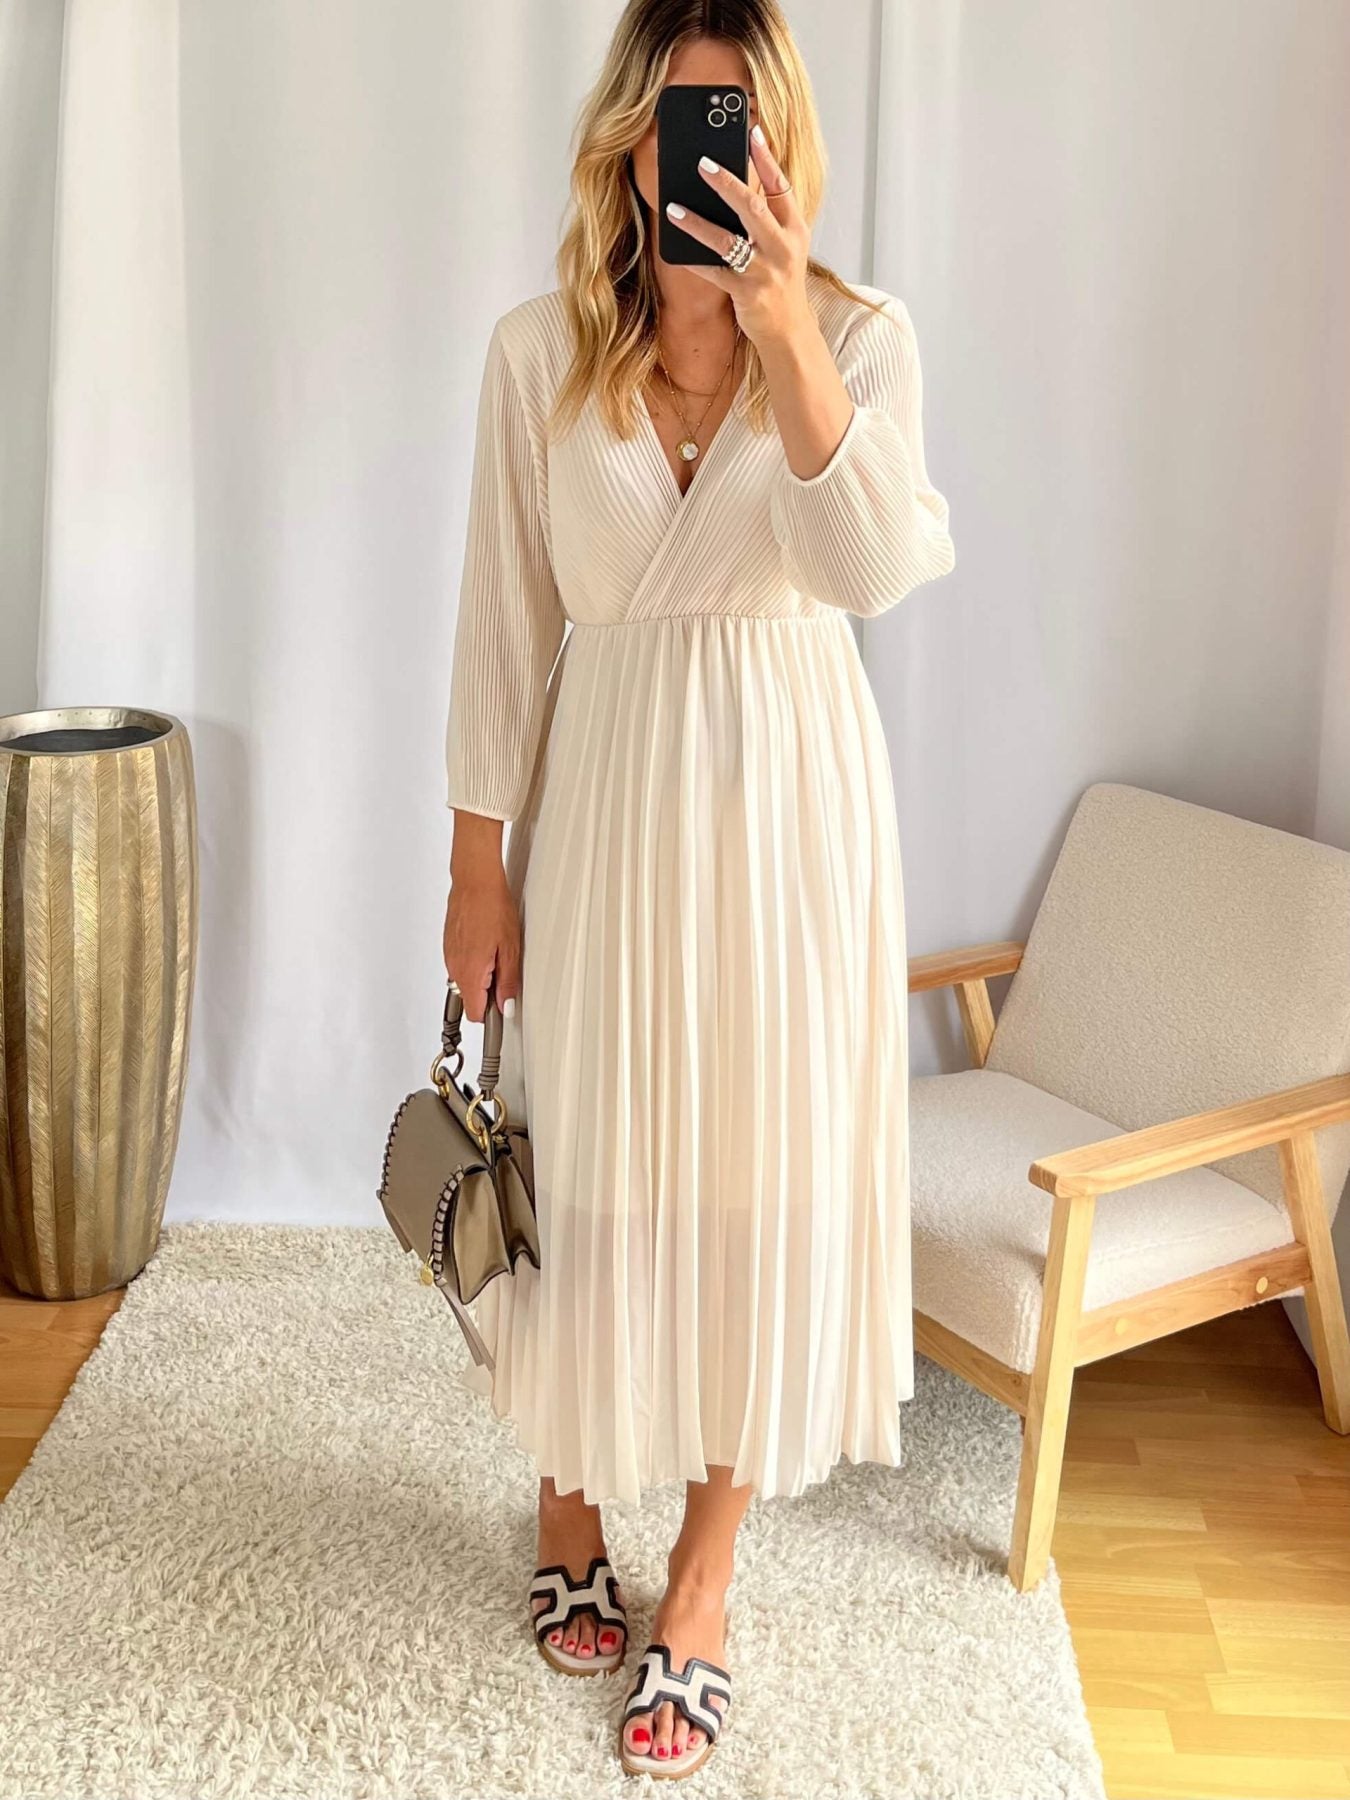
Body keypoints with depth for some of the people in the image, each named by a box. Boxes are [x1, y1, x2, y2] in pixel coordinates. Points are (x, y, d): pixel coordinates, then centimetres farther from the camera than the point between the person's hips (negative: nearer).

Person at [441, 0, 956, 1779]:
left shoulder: (863, 336, -4)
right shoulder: (540, 351, -2)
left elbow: (875, 572, -20)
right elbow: (504, 623, 1)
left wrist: (788, 336, -30)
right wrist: (478, 862, 1)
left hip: (790, 794, 0)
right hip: (605, 797, 1)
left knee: (767, 1175, 5)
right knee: (589, 1167, 11)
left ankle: (702, 1586, 23)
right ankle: (569, 1511, 36)